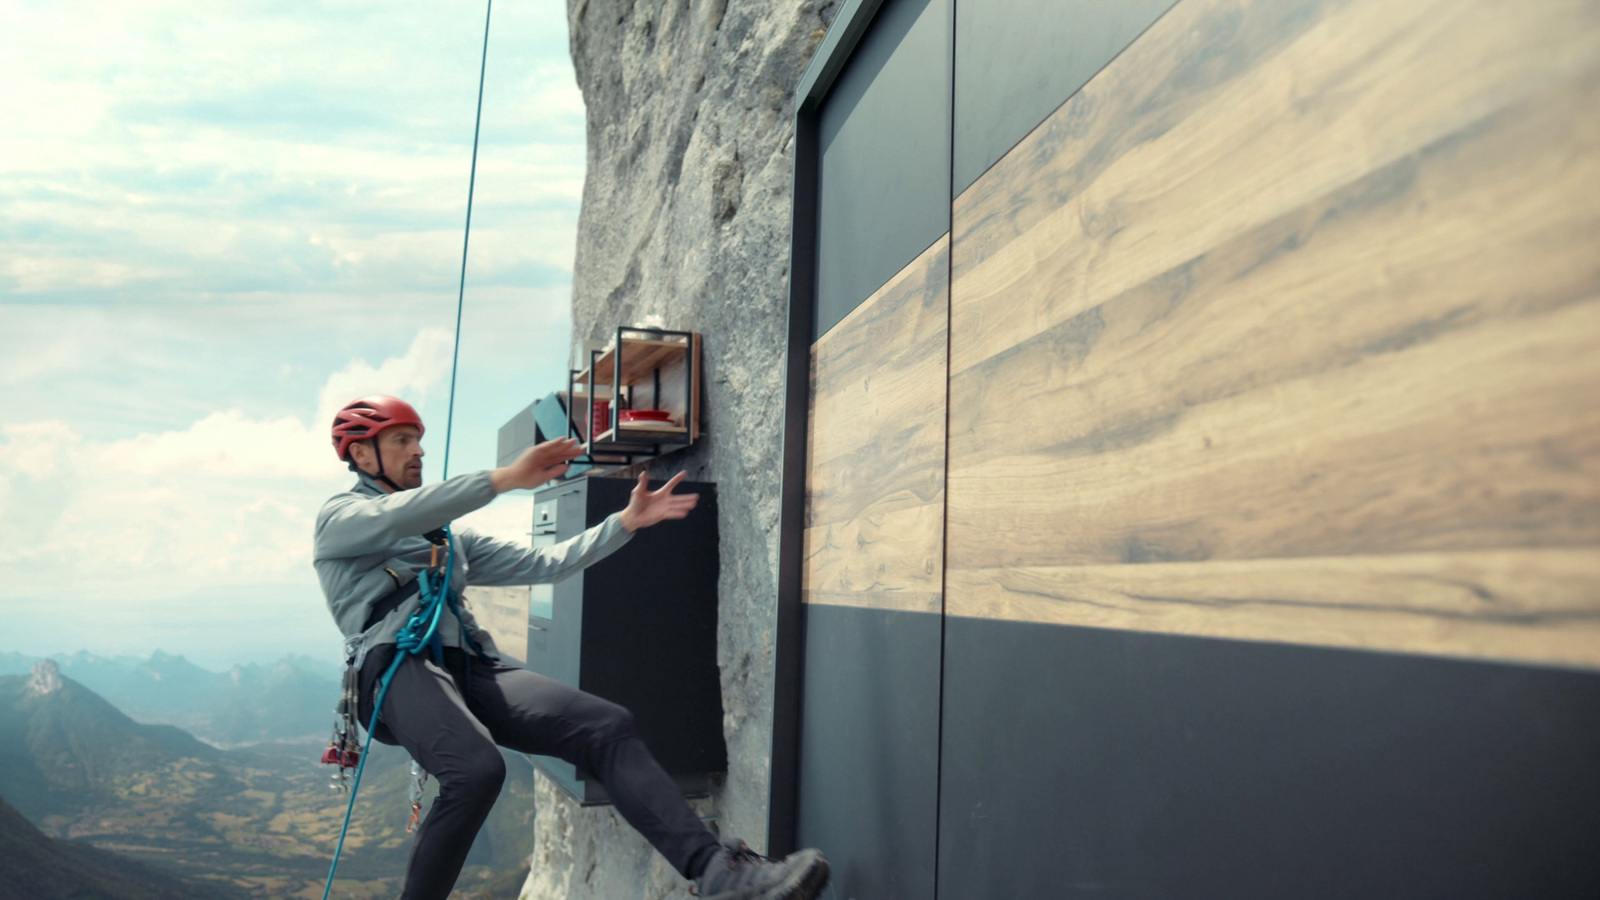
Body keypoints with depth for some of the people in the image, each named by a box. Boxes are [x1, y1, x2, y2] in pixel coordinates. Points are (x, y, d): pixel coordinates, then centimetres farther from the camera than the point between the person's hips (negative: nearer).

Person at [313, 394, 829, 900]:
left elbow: (544, 564, 23)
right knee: (477, 769, -36)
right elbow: (395, 517, -12)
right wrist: (507, 479, -20)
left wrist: (626, 522, 13)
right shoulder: (340, 517, 13)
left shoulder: (449, 538, 31)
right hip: (398, 667, -5)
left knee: (608, 726, -18)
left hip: (471, 668, 5)